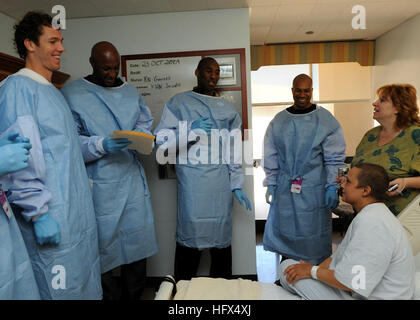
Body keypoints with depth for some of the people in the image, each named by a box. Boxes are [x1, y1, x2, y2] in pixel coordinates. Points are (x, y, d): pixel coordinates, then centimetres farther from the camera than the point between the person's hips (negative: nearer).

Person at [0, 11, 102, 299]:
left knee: (86, 284, 18)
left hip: (80, 213, 9)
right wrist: (39, 212, -19)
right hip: (53, 220, -9)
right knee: (61, 289, 3)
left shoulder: (54, 91, 19)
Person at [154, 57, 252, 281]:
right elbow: (161, 139, -2)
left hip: (222, 183, 3)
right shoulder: (179, 103, 7)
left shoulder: (227, 108, 17)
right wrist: (191, 130, -17)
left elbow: (234, 149, 16)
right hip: (193, 182, -3)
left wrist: (237, 185, 11)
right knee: (191, 236, -2)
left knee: (222, 237, 8)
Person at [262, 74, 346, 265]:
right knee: (284, 232, 9)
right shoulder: (278, 121, 8)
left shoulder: (325, 120, 1)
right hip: (284, 187, 3)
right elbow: (271, 157, 11)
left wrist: (332, 186, -7)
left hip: (314, 188, -3)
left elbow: (335, 158, 0)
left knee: (314, 237, 3)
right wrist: (270, 184, 8)